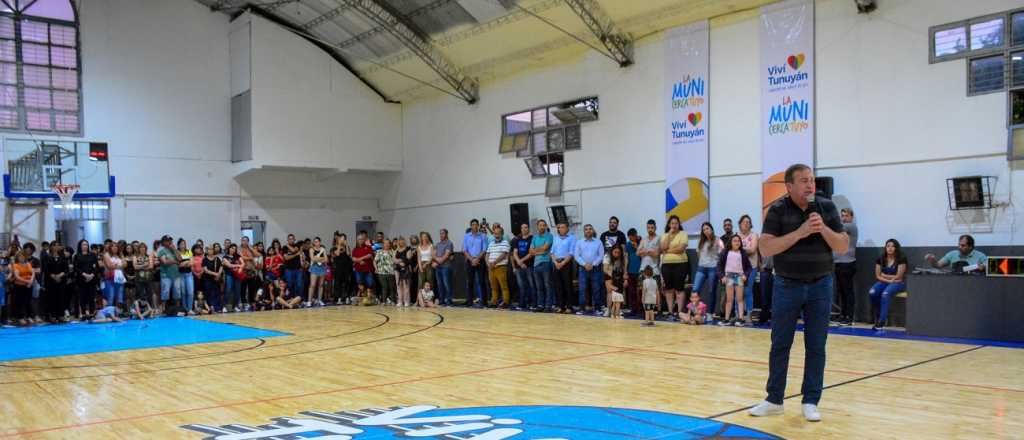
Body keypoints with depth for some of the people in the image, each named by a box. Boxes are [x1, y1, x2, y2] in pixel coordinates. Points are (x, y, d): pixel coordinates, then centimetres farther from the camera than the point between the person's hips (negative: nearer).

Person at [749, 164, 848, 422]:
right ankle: (774, 400, 15)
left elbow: (843, 247, -1)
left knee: (816, 347, 4)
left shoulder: (826, 207, 0)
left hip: (820, 286, 2)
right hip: (787, 285, -1)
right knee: (780, 345, 5)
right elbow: (765, 248, -16)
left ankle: (810, 401, 15)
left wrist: (824, 229, -18)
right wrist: (799, 232, -23)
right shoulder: (778, 210, -6)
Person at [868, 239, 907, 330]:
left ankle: (881, 321, -36)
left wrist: (884, 275, -1)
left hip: (898, 283, -4)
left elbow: (898, 277, -10)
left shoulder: (901, 259, -7)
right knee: (872, 293, -28)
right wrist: (889, 280, -13)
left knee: (885, 294, -36)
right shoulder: (880, 259, 5)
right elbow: (878, 276, 2)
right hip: (884, 282, 4)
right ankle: (879, 315, -8)